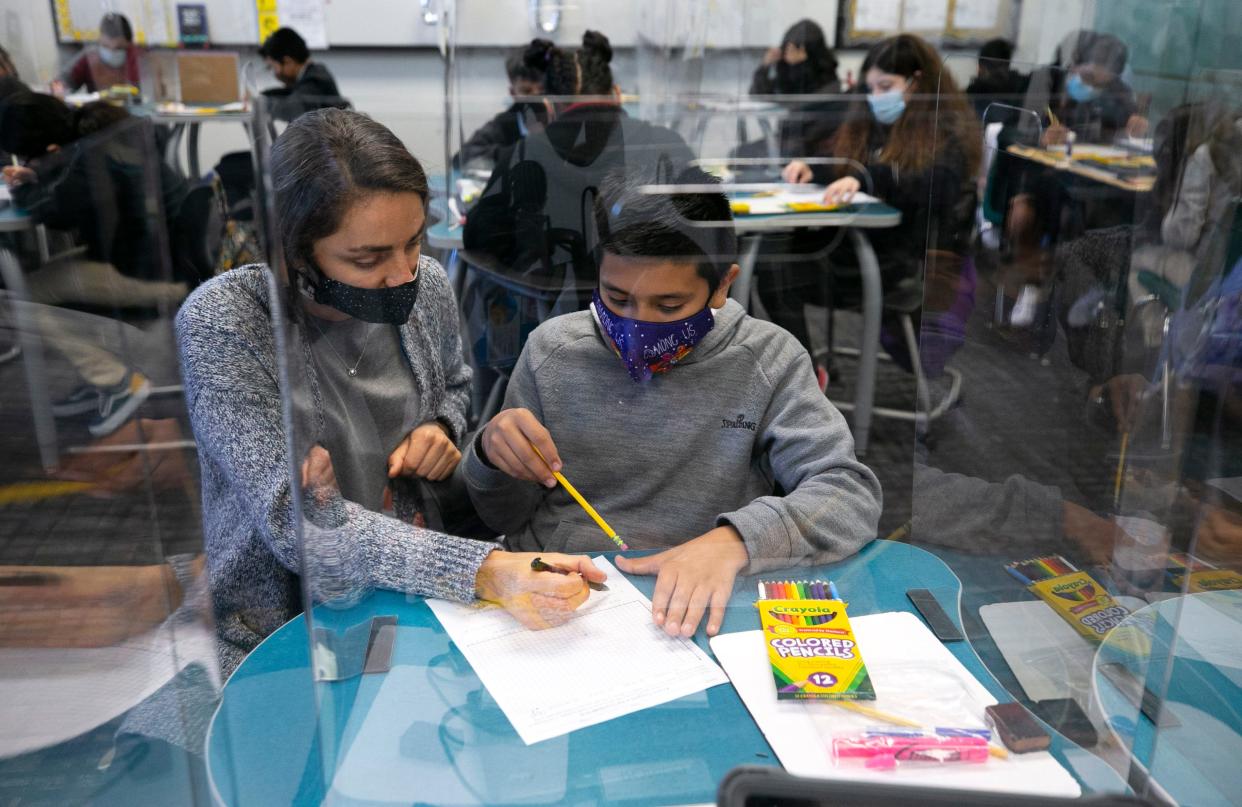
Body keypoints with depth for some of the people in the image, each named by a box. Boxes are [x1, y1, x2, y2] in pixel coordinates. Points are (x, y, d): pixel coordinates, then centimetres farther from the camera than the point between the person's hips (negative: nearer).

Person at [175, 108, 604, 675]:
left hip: (411, 598, 3)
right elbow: (295, 523, -26)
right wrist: (483, 571, -37)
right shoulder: (218, 323, -20)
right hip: (277, 634, -3)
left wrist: (443, 428, -8)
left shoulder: (427, 285, -5)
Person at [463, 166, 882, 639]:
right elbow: (505, 518, 9)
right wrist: (494, 456, -13)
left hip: (686, 614, -1)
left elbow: (851, 495, -10)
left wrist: (733, 539, -26)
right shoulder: (552, 349, 2)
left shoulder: (766, 362, -4)